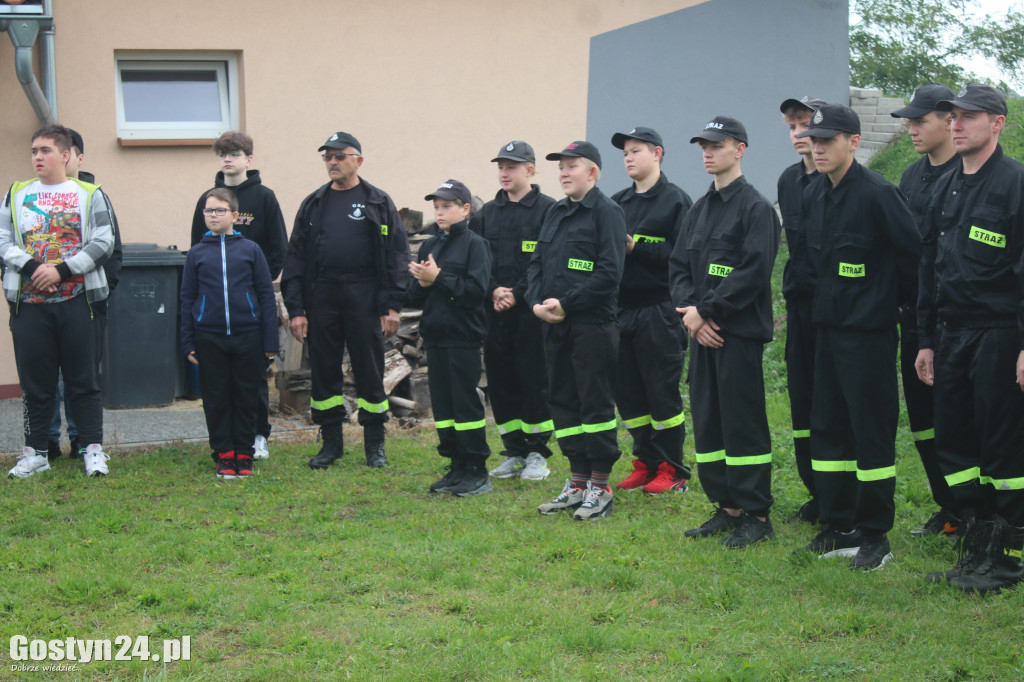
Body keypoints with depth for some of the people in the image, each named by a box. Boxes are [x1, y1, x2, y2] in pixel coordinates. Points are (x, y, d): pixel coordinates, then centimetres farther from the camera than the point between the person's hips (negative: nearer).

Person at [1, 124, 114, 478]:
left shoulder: (89, 194, 5)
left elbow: (103, 242, -3)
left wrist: (61, 271, -12)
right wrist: (32, 267, -12)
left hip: (76, 300, -2)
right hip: (29, 302, 2)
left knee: (83, 379, 1)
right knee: (35, 382, 7)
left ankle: (93, 450, 7)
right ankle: (35, 452, 15)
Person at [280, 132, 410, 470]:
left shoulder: (378, 203, 3)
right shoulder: (313, 205, 11)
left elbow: (398, 255, 0)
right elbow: (295, 258, 9)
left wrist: (392, 305, -7)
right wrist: (295, 309, 0)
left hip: (364, 299, -3)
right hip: (322, 299, 3)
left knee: (370, 372, 2)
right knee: (324, 372, 6)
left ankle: (375, 444, 13)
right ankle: (331, 441, 18)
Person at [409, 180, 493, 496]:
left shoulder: (474, 244, -7)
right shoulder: (429, 245, 14)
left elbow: (476, 290, -18)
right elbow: (414, 297, 14)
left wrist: (438, 277, -18)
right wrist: (421, 283, -8)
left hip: (463, 338, -7)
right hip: (435, 336, 7)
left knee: (465, 402, -4)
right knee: (442, 403, 10)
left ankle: (478, 472, 4)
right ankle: (457, 468, 19)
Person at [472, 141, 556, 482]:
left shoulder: (548, 209, -3)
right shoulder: (488, 212, 14)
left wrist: (517, 294, -14)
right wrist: (493, 290, -7)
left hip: (532, 310, -5)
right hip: (495, 311, 5)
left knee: (534, 379, -2)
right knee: (500, 380, 6)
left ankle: (537, 453, 9)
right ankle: (514, 452, 16)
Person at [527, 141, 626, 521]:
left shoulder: (607, 212, -7)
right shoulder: (555, 214, 17)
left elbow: (609, 273, -16)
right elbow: (536, 264, 17)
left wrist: (565, 303, -18)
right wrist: (536, 302, -1)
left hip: (593, 326, -8)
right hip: (555, 326, 8)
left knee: (596, 404, -2)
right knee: (563, 402, 11)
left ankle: (600, 488, 5)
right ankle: (577, 482, 20)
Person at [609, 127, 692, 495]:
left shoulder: (676, 200, -4)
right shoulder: (617, 203, 15)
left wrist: (635, 247, -17)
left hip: (659, 310, -6)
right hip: (622, 309, 6)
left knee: (663, 392, -3)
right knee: (627, 393, 8)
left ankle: (672, 470, 7)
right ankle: (646, 462, 20)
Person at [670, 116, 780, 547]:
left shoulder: (756, 207, -7)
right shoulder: (699, 210, 17)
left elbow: (754, 271, -16)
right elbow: (679, 265, 14)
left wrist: (706, 310, -16)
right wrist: (690, 310, -4)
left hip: (740, 333, -8)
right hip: (702, 333, 8)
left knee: (743, 422, -5)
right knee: (706, 421, 10)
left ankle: (756, 515, 2)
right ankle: (727, 507, 20)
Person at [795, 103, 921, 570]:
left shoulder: (877, 194, -14)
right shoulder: (813, 196, 8)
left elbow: (913, 253, -9)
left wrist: (900, 303, 1)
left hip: (869, 330, -8)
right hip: (828, 326, 8)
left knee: (872, 430, -1)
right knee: (827, 427, 11)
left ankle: (875, 535, 8)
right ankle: (838, 527, 21)